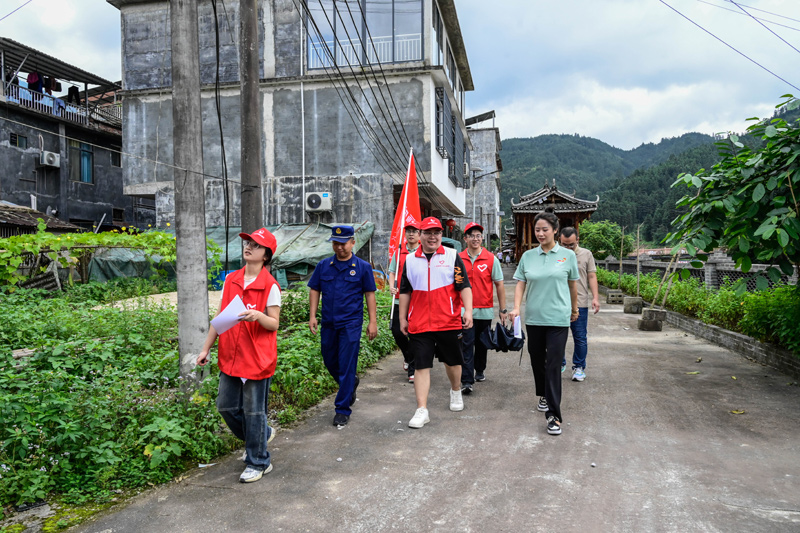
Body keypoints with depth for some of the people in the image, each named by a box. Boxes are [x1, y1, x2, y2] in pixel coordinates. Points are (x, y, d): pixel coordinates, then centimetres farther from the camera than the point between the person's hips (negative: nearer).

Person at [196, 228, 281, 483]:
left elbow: (274, 324, -9)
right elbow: (219, 317, 13)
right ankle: (262, 434, 38)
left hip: (257, 359, -6)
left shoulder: (270, 285, -10)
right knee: (226, 406, 13)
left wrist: (258, 316, -29)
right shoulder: (230, 280, 6)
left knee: (254, 411, 4)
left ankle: (258, 463, 23)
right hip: (230, 357, 6)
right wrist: (206, 348, 13)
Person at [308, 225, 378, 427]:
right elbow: (314, 290, 10)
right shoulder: (323, 266, 5)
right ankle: (351, 383, 44)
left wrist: (373, 321, -2)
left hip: (351, 324, -4)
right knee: (330, 362, 16)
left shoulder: (362, 267, -2)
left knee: (347, 367, -2)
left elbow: (369, 294, 1)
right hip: (328, 323, 4)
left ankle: (343, 409, 9)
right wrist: (312, 316, 2)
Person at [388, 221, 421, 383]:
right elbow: (392, 272, 13)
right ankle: (408, 356, 33)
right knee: (397, 332, 3)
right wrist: (392, 286, -5)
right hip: (400, 300, 3)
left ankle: (413, 369, 12)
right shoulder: (399, 252, 10)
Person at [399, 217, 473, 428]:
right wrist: (402, 318, 11)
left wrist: (468, 310, -14)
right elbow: (405, 291, 13)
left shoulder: (452, 256, 1)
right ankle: (422, 410, 3)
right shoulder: (410, 259, 8)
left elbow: (464, 286, -3)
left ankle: (456, 392, 42)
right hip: (419, 323, 1)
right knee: (421, 365, -1)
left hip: (449, 321, -1)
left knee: (452, 361, 16)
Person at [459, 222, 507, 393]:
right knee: (467, 345, -6)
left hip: (485, 310, 1)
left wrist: (503, 309, 0)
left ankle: (479, 371, 36)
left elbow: (499, 285, 3)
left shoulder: (491, 259, 0)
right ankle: (467, 381, -5)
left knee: (482, 344, 15)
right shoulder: (458, 259, 3)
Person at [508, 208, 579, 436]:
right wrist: (516, 307, -12)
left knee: (553, 365, -7)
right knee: (537, 360, 15)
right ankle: (543, 395, 40)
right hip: (534, 317, 3)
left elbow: (573, 284, 10)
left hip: (558, 318, -3)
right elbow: (520, 284, 3)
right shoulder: (528, 256, 4)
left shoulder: (567, 255, 0)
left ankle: (554, 415, -4)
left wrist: (574, 309, 19)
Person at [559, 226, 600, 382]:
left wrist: (595, 297, -4)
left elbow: (592, 277, 5)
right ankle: (560, 363, 25)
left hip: (579, 303, -1)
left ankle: (579, 367, 18)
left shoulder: (586, 254, 5)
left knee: (580, 338, 5)